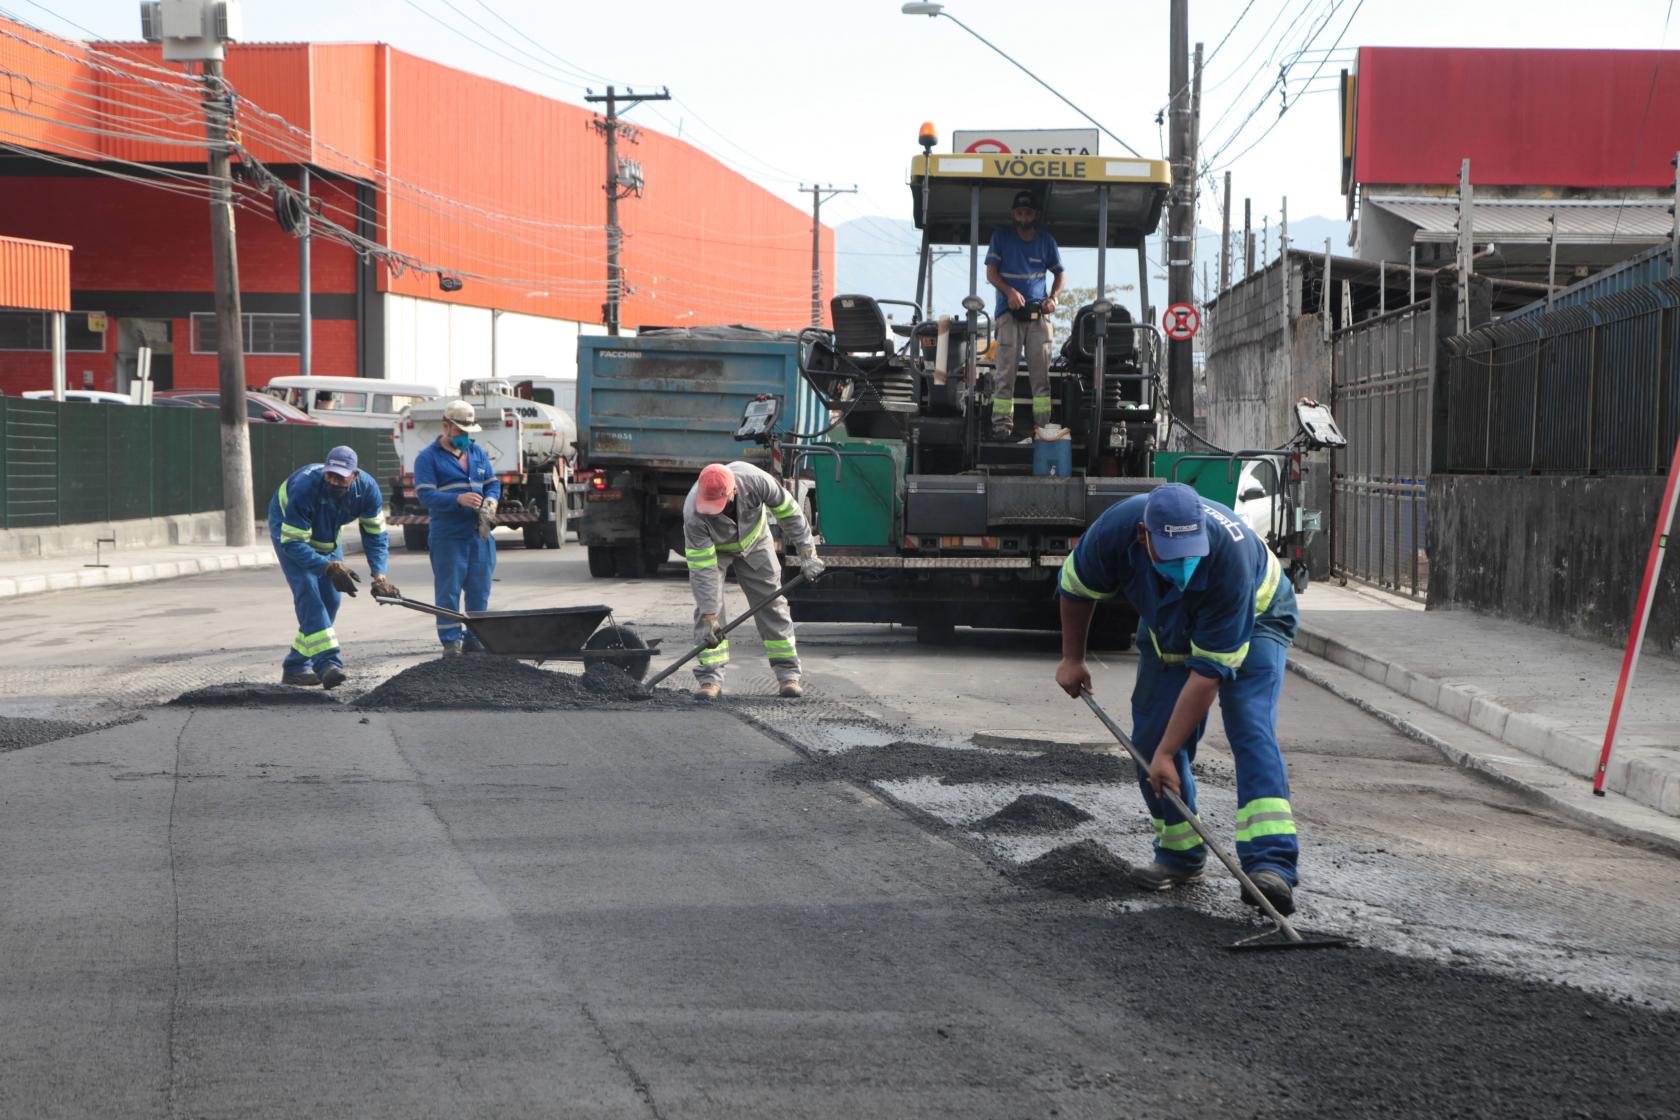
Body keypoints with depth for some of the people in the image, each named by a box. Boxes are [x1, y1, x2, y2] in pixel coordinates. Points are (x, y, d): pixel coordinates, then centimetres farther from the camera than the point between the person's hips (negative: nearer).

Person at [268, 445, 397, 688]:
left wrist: (379, 574, -27)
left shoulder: (366, 488, -25)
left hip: (327, 536, 6)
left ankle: (295, 667, 10)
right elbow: (292, 543, -37)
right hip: (287, 530, -6)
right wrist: (329, 567, -46)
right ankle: (328, 664, -37)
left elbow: (375, 534, -13)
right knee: (307, 592, -23)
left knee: (330, 598, 0)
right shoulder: (304, 489, -41)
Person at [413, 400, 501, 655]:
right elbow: (425, 495, -13)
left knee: (480, 590, 8)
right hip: (447, 536, -5)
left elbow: (493, 483, 18)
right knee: (448, 590, -4)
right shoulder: (428, 458, -3)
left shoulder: (477, 453, 15)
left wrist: (491, 500, -6)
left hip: (479, 535, 5)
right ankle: (451, 641, 1)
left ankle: (475, 638, 16)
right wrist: (458, 499, -27)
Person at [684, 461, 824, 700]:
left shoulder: (755, 481, -38)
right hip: (710, 547, -2)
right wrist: (709, 617, -36)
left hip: (753, 540, 2)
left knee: (770, 602, -1)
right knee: (707, 605, -17)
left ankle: (787, 673, 5)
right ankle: (710, 677, -14)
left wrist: (807, 553, -22)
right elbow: (702, 568, -36)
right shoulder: (693, 514, -40)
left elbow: (788, 512, -21)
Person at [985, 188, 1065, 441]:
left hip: (1038, 313, 2)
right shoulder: (1001, 238, 8)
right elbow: (991, 272, 3)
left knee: (1041, 370, -2)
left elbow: (1060, 273, 22)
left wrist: (1053, 298, 2)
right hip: (1009, 311, -2)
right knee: (1005, 371, -8)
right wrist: (1009, 291, -16)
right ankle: (1001, 424, -10)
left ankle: (1043, 424, -3)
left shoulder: (1046, 242, 13)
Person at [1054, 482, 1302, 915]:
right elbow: (1077, 587, -7)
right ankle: (1180, 855, 15)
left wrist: (1166, 754, -35)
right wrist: (1072, 659, 4)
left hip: (1254, 617, -5)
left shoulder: (1231, 557, -43)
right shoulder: (1114, 530, -33)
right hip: (1169, 626, 5)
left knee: (1251, 729, -25)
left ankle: (1271, 865, -36)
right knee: (1150, 737, -3)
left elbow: (1209, 670, -38)